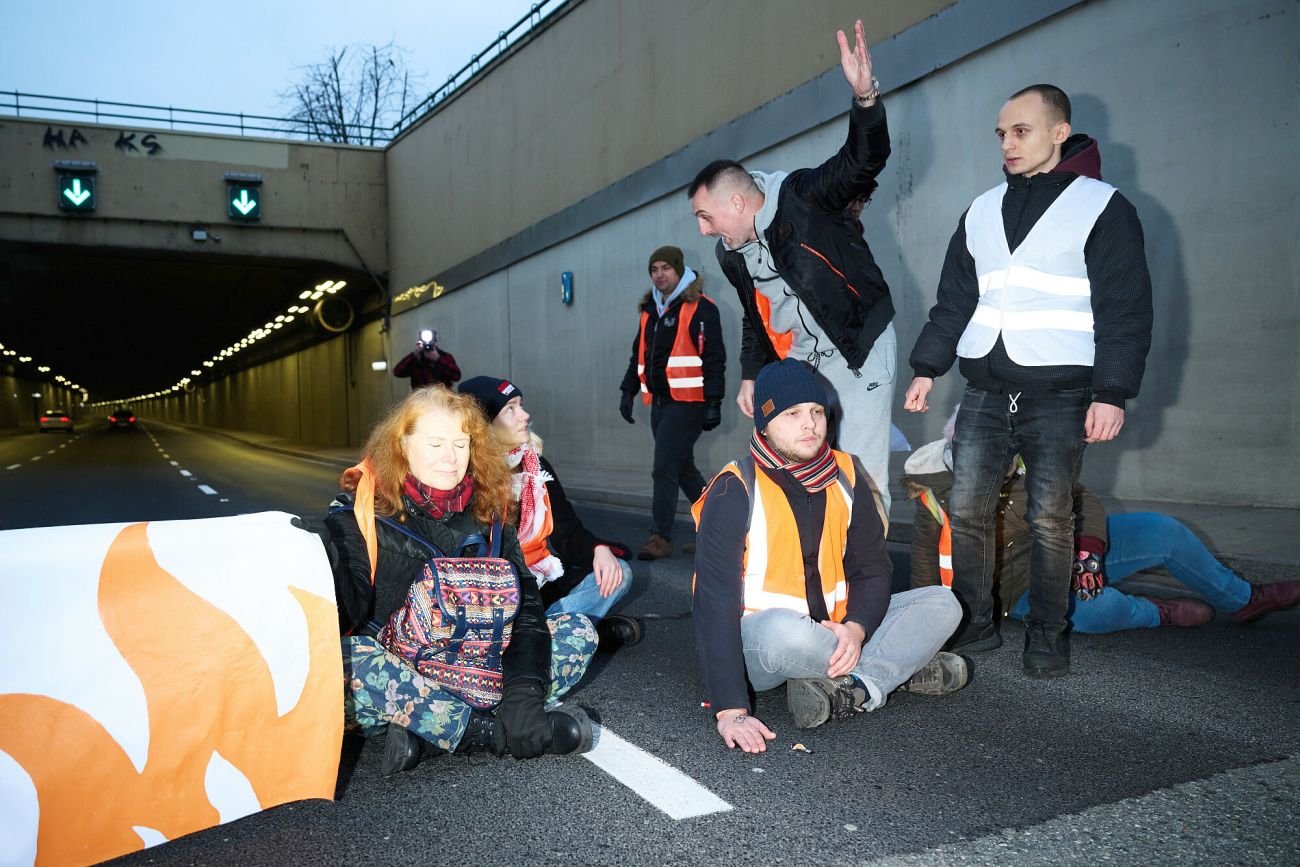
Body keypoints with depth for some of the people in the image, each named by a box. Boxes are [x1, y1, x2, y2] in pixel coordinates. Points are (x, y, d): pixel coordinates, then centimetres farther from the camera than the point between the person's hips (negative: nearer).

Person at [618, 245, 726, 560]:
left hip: (686, 402, -8)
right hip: (659, 402, 8)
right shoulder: (650, 310, 16)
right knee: (683, 469, 13)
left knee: (665, 469, -9)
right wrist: (628, 391, 16)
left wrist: (713, 402, -16)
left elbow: (714, 357, -12)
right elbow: (639, 355, 23)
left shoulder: (700, 308, -7)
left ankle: (660, 538, -1)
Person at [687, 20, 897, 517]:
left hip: (860, 352, -7)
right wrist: (751, 374, 13)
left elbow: (863, 161, -29)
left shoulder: (801, 198, -15)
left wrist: (865, 98, -45)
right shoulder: (731, 255, 6)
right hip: (799, 364, 7)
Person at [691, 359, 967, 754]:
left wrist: (856, 626, -20)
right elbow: (715, 601, -24)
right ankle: (901, 669, -13)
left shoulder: (846, 476, -1)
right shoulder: (735, 491, -18)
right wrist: (730, 709, -33)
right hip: (757, 639, -6)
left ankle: (848, 689, -22)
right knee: (786, 633, -39)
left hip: (833, 629, 6)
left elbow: (872, 569, 3)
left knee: (942, 604, -5)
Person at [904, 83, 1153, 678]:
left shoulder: (1102, 206, 0)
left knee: (1049, 518, 0)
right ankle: (974, 625, 15)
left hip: (1059, 394, -4)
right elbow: (953, 299, 16)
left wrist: (1112, 392, -12)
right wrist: (928, 368, 9)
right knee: (966, 511, 1)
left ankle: (1047, 637, 14)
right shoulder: (981, 212, 14)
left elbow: (1126, 308, -5)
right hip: (985, 391, 4)